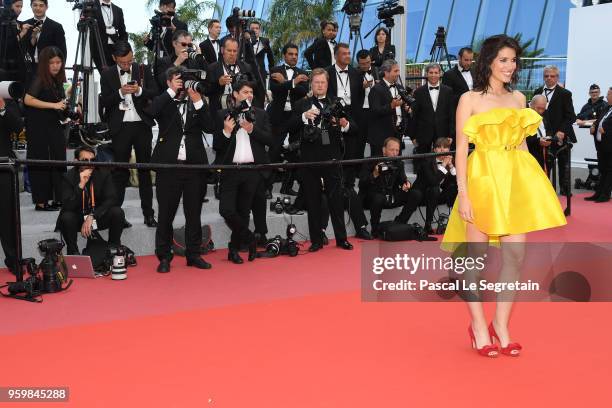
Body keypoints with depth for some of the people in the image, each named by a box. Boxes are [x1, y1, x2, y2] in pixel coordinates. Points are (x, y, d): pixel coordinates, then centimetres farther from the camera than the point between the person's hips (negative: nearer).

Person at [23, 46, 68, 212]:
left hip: (54, 127, 7)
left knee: (58, 162, 8)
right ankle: (41, 202, 3)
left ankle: (57, 199, 15)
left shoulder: (58, 80, 10)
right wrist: (53, 105, -23)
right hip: (39, 129, -7)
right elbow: (28, 100, -21)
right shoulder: (39, 80, -11)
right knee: (41, 164, -3)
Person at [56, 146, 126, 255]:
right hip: (78, 217, -1)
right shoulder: (68, 177, -15)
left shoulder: (104, 173, -11)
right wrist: (81, 185, -37)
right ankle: (72, 251, -8)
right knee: (66, 217, -33)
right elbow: (68, 206, -25)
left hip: (98, 217, 1)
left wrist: (91, 217, -29)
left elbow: (111, 200, -18)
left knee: (117, 212, -26)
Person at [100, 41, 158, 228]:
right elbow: (105, 102, -2)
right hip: (120, 127, -1)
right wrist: (120, 92, -17)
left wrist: (139, 91, -18)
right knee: (119, 170, 3)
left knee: (145, 169, 6)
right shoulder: (107, 75, 2)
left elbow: (155, 94, -2)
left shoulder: (144, 70, 4)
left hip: (142, 125, 1)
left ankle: (148, 213, 12)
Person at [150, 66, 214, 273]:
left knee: (194, 213, 8)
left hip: (194, 165, 2)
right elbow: (152, 111, -17)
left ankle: (193, 254, 18)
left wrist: (198, 101, -10)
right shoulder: (164, 103, 6)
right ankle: (164, 257, 10)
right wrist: (172, 91, -14)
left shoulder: (197, 104, 11)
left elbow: (209, 127, -3)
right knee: (166, 213, 2)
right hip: (168, 165, -2)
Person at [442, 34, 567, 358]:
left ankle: (501, 324, 15)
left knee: (515, 254, 1)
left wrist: (532, 185, 9)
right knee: (477, 256, 3)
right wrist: (463, 194, -13)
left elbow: (522, 144, 16)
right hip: (482, 179, -4)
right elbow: (461, 149, -5)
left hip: (516, 181, 5)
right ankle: (478, 326, 16)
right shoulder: (470, 99, -1)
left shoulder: (518, 99, 13)